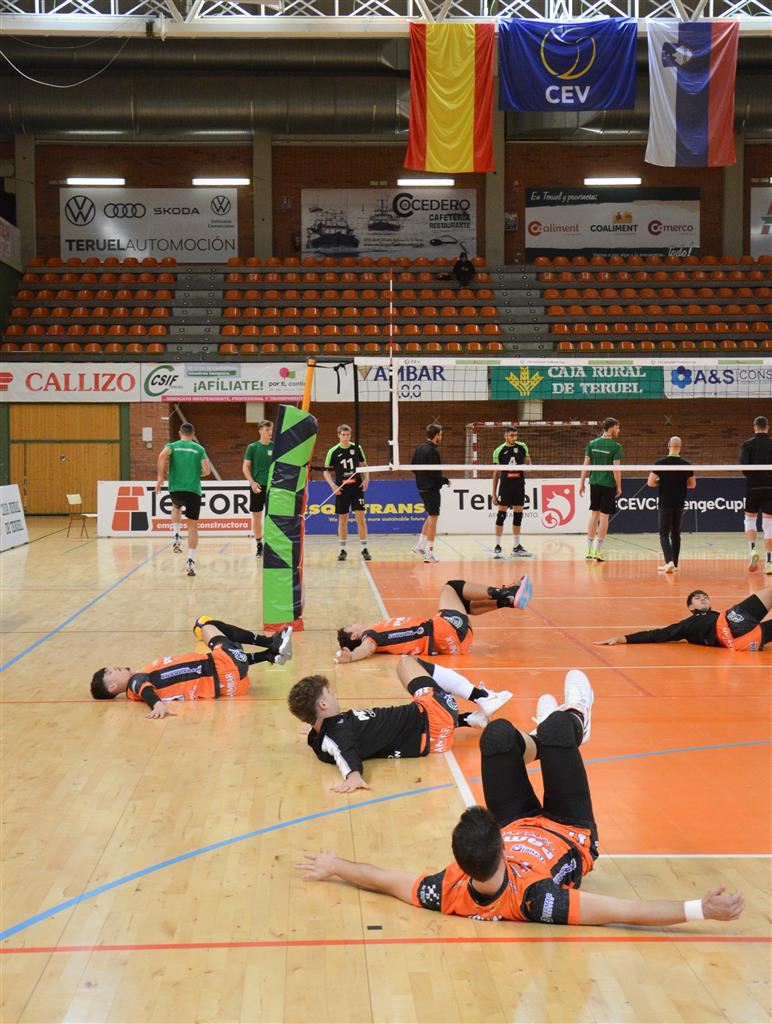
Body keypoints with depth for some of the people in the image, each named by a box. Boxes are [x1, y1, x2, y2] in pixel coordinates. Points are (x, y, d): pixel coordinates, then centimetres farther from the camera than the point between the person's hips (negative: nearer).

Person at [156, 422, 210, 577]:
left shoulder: (172, 446, 10)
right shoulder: (199, 448, 10)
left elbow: (162, 456, -13)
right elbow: (207, 471, 1)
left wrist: (160, 477, -8)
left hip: (175, 489, 1)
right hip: (194, 490, -1)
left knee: (176, 506, 36)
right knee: (193, 526, 5)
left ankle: (176, 537, 15)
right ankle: (191, 561, -5)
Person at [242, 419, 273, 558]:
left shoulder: (275, 447, 3)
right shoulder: (252, 447, 2)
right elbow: (245, 467, 2)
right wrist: (252, 482, -10)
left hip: (272, 486, 0)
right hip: (257, 486, 0)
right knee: (256, 517, 4)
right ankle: (259, 546, 15)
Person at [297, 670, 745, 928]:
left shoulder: (449, 893, -37)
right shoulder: (532, 900, -46)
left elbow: (385, 879, -21)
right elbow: (623, 912, -46)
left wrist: (335, 866, -6)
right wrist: (700, 909, -51)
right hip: (571, 836, -3)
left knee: (498, 733, 0)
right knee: (557, 729, -9)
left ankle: (540, 743, 40)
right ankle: (574, 719, 33)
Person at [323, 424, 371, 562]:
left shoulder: (357, 448, 2)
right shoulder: (333, 451, -2)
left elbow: (364, 465, 14)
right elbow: (326, 471, 2)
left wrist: (366, 479, -1)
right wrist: (332, 485, -12)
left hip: (357, 488, 0)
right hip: (341, 490, 0)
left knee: (360, 517, -5)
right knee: (342, 519, 5)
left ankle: (364, 549, 1)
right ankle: (343, 550, 14)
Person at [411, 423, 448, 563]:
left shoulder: (420, 448, 8)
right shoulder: (432, 451, -19)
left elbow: (413, 467, 13)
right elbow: (435, 474, -21)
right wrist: (446, 480, -6)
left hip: (422, 487, 9)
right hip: (432, 489, -9)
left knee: (431, 516, 21)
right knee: (433, 518, -2)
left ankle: (420, 545, 23)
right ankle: (429, 553, 1)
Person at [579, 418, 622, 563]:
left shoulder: (592, 444, 5)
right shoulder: (616, 446, -9)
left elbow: (586, 465, 5)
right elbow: (616, 469, -12)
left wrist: (582, 483, 9)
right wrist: (619, 486, -4)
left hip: (594, 483, 5)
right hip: (608, 484, -5)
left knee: (594, 514, 13)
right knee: (604, 516, 2)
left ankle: (589, 550, 14)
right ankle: (598, 551, 3)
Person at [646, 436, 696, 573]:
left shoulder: (660, 463, -9)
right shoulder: (686, 465, -1)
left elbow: (650, 482, -11)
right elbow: (692, 484, 7)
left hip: (665, 504, -3)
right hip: (680, 504, 3)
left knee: (664, 534, 0)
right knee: (676, 534, 14)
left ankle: (669, 561, -19)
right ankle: (674, 564, 17)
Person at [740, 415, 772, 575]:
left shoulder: (747, 444, -2)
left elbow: (743, 466, -12)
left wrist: (751, 477, 7)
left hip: (753, 488, -1)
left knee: (750, 519, 16)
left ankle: (752, 550, -8)